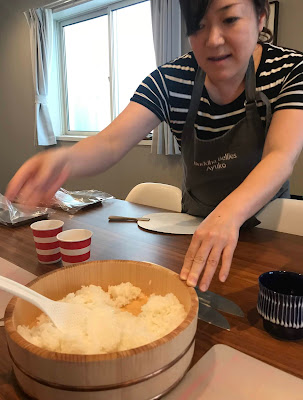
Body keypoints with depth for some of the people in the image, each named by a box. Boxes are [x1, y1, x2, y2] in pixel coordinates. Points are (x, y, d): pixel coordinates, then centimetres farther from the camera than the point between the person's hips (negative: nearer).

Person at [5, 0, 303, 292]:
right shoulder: (170, 81, -11)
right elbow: (112, 142, -21)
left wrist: (229, 214, -49)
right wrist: (65, 159, -44)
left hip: (265, 224, 0)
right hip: (196, 226, 1)